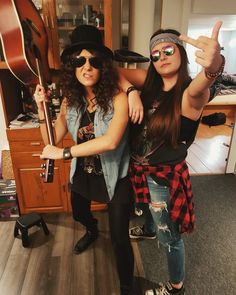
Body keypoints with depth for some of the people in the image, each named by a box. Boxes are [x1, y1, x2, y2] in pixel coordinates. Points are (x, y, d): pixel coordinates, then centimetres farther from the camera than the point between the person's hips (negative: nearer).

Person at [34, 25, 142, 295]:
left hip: (114, 177, -5)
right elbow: (52, 141, -2)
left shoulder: (117, 98, -22)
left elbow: (110, 141, -36)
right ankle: (93, 231, 70)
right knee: (79, 214, 31)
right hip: (82, 174, 6)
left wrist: (64, 153, -30)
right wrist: (41, 108, -14)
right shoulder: (71, 100, -6)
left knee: (119, 240, 1)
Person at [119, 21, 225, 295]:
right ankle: (149, 230, 70)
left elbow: (199, 88, -45)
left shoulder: (190, 93, -21)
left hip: (165, 175, -6)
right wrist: (132, 93, -22)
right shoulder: (151, 82, -4)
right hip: (140, 168, 7)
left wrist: (214, 65, -67)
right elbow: (118, 72, -3)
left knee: (170, 237, 13)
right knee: (148, 208, 35)